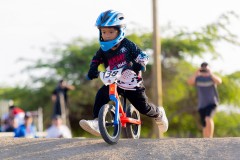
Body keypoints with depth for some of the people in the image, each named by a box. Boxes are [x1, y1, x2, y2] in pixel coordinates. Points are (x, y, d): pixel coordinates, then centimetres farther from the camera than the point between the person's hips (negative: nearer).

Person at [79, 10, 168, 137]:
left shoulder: (127, 45, -13)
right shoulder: (103, 50, -2)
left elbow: (143, 56, -16)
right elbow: (95, 61, 11)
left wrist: (139, 65, -37)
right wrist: (92, 71, -9)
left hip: (132, 84, -3)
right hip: (114, 83, 3)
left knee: (143, 108, 1)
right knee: (101, 96, -25)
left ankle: (159, 113, 35)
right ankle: (97, 122, -30)